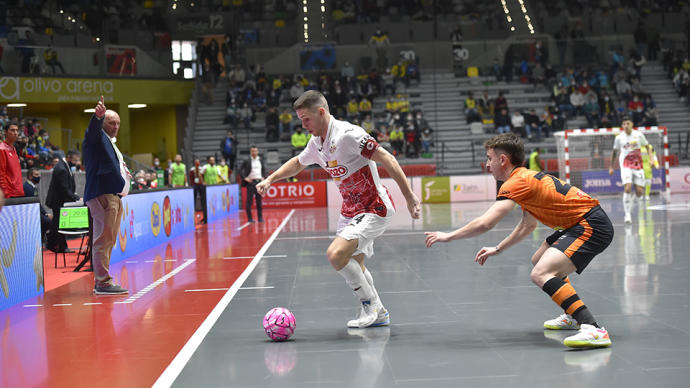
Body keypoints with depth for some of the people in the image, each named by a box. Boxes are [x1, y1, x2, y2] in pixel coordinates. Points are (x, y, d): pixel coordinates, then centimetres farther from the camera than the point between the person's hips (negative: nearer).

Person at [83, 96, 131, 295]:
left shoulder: (110, 142, 26)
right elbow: (93, 129, -27)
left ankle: (101, 282, 19)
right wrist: (98, 116, -45)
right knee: (103, 238, -14)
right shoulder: (97, 137, -2)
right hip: (102, 195, -11)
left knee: (108, 240, 13)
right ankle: (103, 282, -16)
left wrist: (122, 172, 24)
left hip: (114, 195, 11)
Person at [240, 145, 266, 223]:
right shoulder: (247, 161, -5)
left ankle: (260, 217, 10)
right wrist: (245, 178, -11)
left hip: (259, 181, 4)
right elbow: (241, 171, -3)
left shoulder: (261, 160, 9)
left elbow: (263, 169, 21)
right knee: (249, 201, -1)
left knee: (259, 200, 6)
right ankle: (249, 218, 3)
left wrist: (263, 177, 9)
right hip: (251, 182, -4)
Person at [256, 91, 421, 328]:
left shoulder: (347, 134, -21)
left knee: (336, 254, -23)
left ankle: (370, 303, -5)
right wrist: (270, 179, 18)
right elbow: (297, 163, 28)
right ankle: (379, 314, 31)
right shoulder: (316, 143, 6)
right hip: (350, 210, 9)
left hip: (374, 208, -9)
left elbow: (387, 159, -22)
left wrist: (409, 197, -24)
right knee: (352, 264, 16)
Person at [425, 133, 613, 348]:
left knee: (540, 274, -25)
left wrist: (448, 236, -10)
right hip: (581, 223, 11)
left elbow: (485, 224, -23)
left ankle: (594, 330, -34)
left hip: (592, 226, -11)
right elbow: (527, 225, 30)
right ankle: (573, 316, 39)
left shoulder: (517, 182, -14)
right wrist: (497, 249, 32)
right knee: (539, 260, 28)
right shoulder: (526, 178, 17)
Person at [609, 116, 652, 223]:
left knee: (639, 192, -3)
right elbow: (615, 152, 12)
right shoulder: (619, 138, 0)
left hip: (638, 166, 2)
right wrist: (611, 167, 14)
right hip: (626, 166, -1)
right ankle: (627, 214, -15)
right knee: (627, 189, -20)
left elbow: (647, 147, 12)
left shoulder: (639, 135, 0)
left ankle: (631, 201, 31)